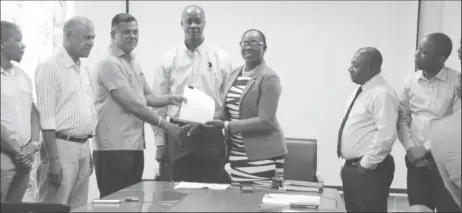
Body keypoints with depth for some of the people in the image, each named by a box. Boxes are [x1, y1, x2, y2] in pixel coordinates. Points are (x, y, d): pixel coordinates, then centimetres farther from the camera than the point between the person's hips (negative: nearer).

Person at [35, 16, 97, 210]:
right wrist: (53, 159, -19)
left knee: (79, 208, 11)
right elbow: (47, 118, -15)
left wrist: (88, 151, 16)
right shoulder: (50, 67, -10)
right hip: (62, 146, -8)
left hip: (83, 147, 8)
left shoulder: (83, 69, 14)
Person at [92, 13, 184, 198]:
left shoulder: (134, 64, 16)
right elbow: (131, 104, -17)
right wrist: (165, 125, -13)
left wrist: (169, 99, -3)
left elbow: (147, 97, 18)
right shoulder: (109, 64, -13)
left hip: (134, 145, 9)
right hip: (114, 146, -9)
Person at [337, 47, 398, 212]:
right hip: (350, 167, 9)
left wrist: (365, 165, -17)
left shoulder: (381, 93, -17)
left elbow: (386, 136, -24)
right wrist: (351, 166, 14)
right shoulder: (360, 91, 13)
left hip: (369, 171, -9)